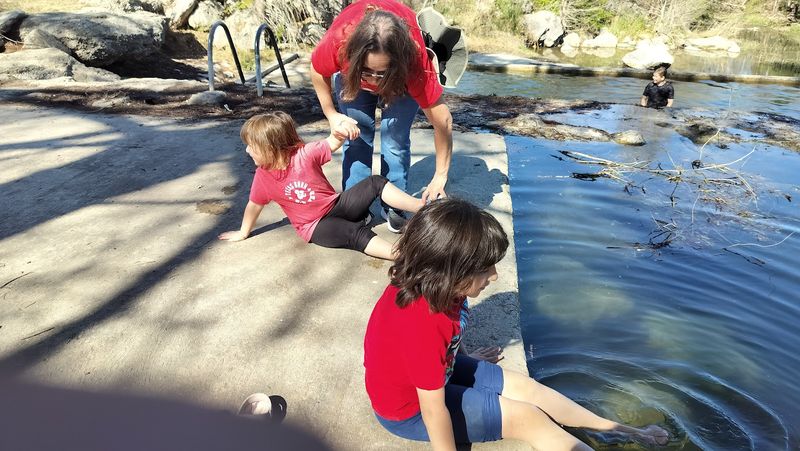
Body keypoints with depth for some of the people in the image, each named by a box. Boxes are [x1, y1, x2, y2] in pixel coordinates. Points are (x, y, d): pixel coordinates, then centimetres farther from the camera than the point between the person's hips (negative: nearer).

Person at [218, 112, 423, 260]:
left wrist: (339, 133, -25)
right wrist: (243, 233, 21)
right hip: (315, 227, -2)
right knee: (355, 233, -31)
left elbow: (331, 144, -1)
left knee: (375, 183, -16)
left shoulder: (304, 154, -10)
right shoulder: (263, 177, -5)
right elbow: (254, 205, 9)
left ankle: (422, 205, -21)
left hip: (337, 204, 2)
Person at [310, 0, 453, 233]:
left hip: (400, 74, -1)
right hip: (352, 68, 1)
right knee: (357, 133, -6)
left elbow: (443, 121, -37)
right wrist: (332, 115, -16)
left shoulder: (415, 59, -43)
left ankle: (394, 207, 7)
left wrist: (440, 177, -34)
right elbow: (318, 71, -16)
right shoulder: (338, 42, -41)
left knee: (395, 137, -10)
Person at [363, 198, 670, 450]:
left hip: (438, 370, 7)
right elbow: (434, 410, -30)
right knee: (527, 417, -4)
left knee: (526, 387, 9)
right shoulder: (421, 323, -41)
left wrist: (464, 358, 23)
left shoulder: (430, 286, -16)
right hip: (410, 409, -7)